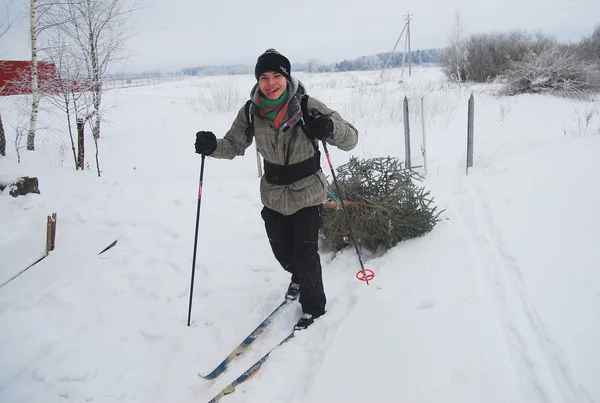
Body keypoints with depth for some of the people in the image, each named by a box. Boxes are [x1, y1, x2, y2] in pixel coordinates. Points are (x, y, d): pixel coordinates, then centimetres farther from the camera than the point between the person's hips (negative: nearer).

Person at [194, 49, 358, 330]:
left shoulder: (308, 107, -20)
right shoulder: (251, 112, -11)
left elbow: (350, 139, -20)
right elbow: (234, 145, 2)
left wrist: (330, 128, -42)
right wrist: (212, 146, -20)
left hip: (307, 194, -4)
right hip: (273, 195, 4)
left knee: (305, 253, 0)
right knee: (281, 250, 19)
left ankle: (313, 306, 27)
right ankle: (299, 279, 54)